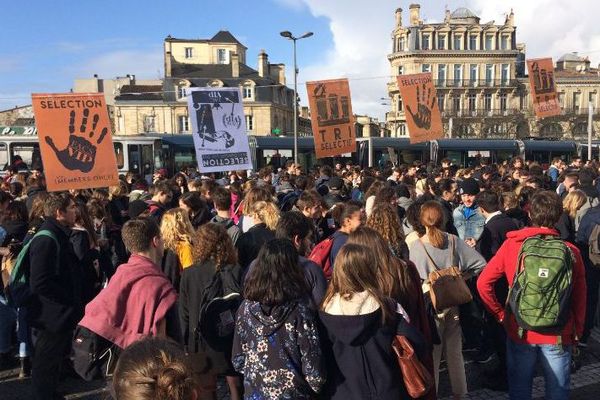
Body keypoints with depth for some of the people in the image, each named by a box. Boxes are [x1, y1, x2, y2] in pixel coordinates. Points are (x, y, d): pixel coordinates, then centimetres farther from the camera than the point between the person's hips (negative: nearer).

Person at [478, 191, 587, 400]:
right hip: (558, 335, 0)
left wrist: (501, 314, 2)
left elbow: (483, 283, -10)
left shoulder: (512, 245, -11)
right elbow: (580, 298, -1)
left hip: (520, 331, 0)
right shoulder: (571, 251, -10)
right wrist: (577, 332, 12)